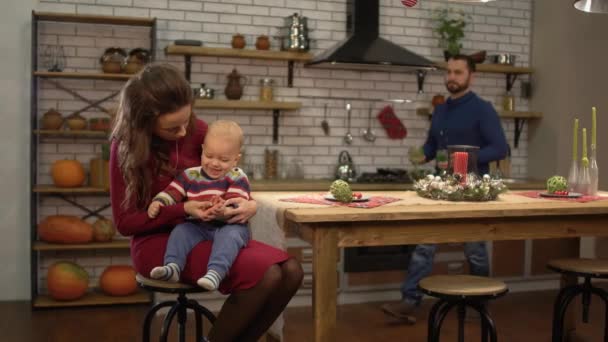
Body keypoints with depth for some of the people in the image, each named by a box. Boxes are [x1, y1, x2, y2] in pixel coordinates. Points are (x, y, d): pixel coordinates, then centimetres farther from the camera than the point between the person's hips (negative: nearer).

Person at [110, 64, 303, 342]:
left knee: (290, 271, -16)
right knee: (265, 275, -26)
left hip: (209, 233, 5)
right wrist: (183, 210, -22)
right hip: (159, 241, -5)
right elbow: (124, 222, -8)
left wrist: (249, 204, -13)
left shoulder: (197, 130, 0)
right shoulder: (127, 146, -10)